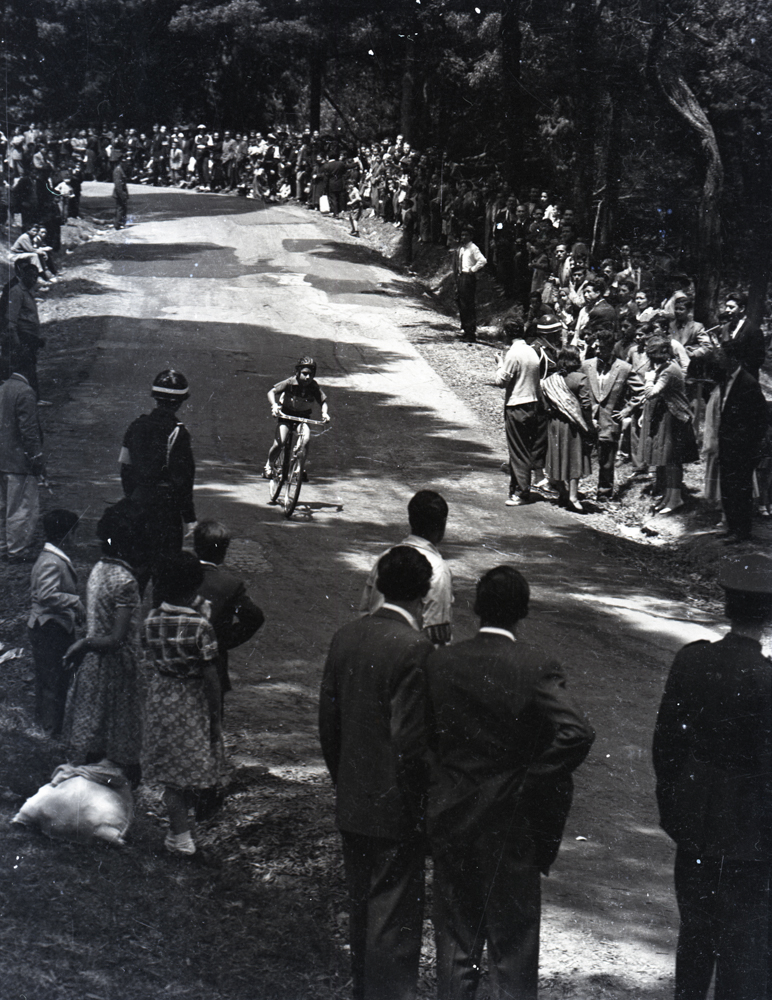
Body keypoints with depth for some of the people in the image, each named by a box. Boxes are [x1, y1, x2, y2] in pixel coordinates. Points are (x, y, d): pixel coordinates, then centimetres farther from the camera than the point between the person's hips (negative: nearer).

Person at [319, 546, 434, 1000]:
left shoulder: (345, 638, 1)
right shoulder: (415, 648, -20)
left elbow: (328, 723, 9)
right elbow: (410, 740, -21)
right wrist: (422, 798, -8)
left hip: (352, 806, 7)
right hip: (397, 810, -7)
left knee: (363, 911, 19)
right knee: (395, 920, 2)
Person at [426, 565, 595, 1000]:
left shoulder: (440, 663, -4)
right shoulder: (538, 668, -14)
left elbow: (425, 736, 1)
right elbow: (577, 733, -25)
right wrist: (532, 784, -15)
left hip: (450, 818, 3)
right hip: (510, 826, -3)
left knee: (456, 942, 15)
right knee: (513, 946, 8)